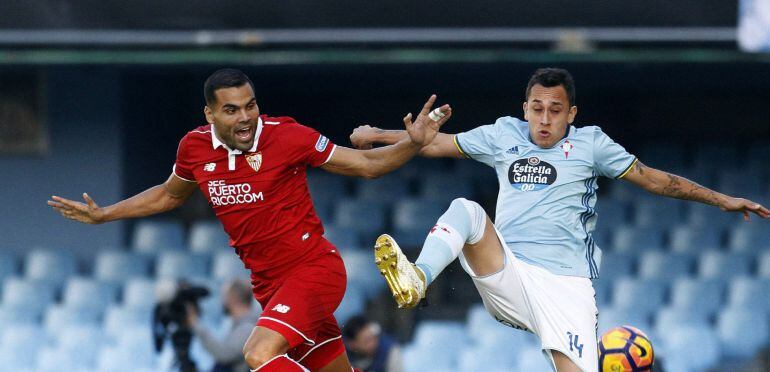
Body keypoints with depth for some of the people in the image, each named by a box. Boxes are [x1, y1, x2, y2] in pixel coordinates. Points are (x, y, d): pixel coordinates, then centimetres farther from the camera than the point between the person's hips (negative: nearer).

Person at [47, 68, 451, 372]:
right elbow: (169, 194, 22)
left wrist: (412, 143, -22)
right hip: (268, 281, 6)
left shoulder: (286, 136, -15)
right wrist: (102, 214, 23)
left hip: (313, 265, -6)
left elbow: (365, 164, -6)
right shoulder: (194, 148, -1)